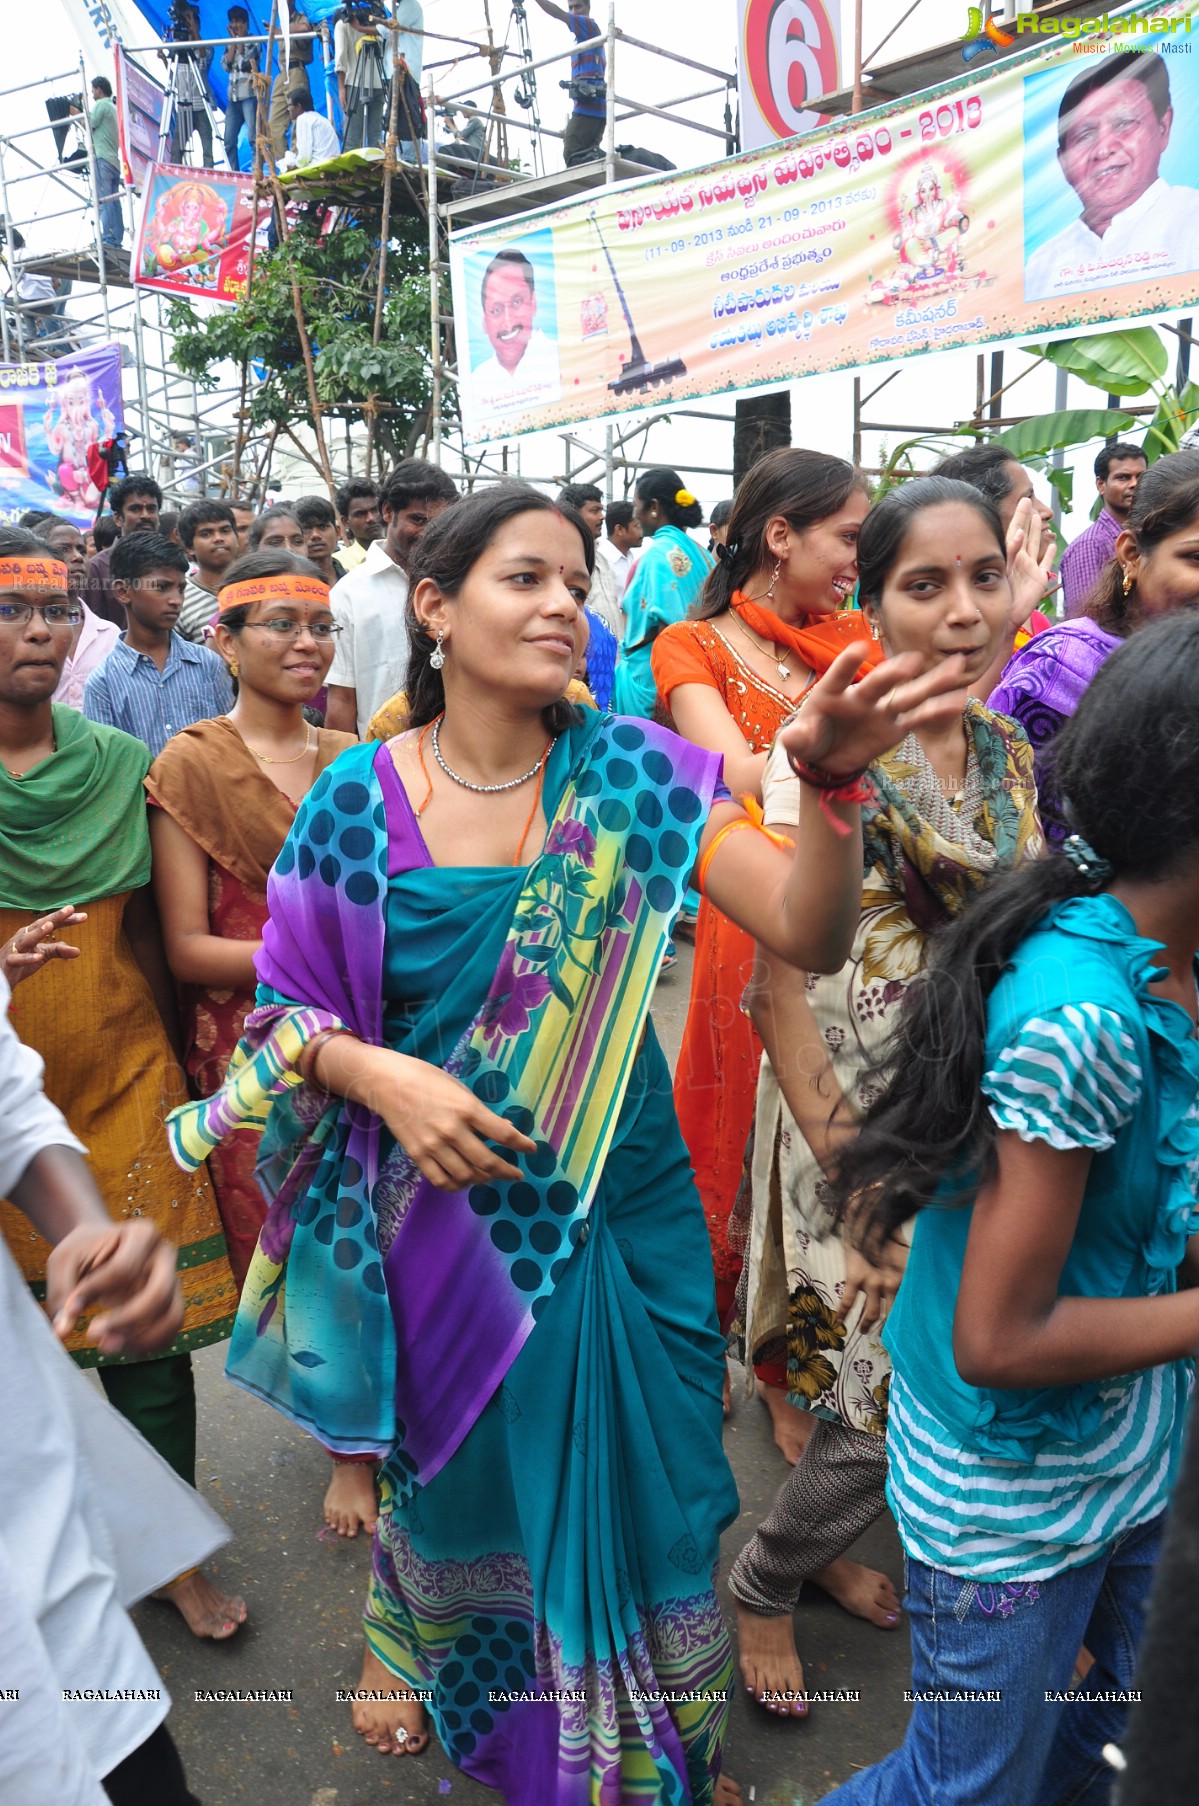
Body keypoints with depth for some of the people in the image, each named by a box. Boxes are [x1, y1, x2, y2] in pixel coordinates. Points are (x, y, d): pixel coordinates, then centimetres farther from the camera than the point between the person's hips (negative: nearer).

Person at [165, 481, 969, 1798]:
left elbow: (801, 923, -21)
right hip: (444, 1211, 0)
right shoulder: (359, 800, -11)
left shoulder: (630, 774, -10)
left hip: (618, 1210, 1)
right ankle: (415, 1645, 60)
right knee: (453, 1461, 23)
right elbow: (287, 1010, -4)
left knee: (633, 1477, 16)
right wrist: (376, 1071, -23)